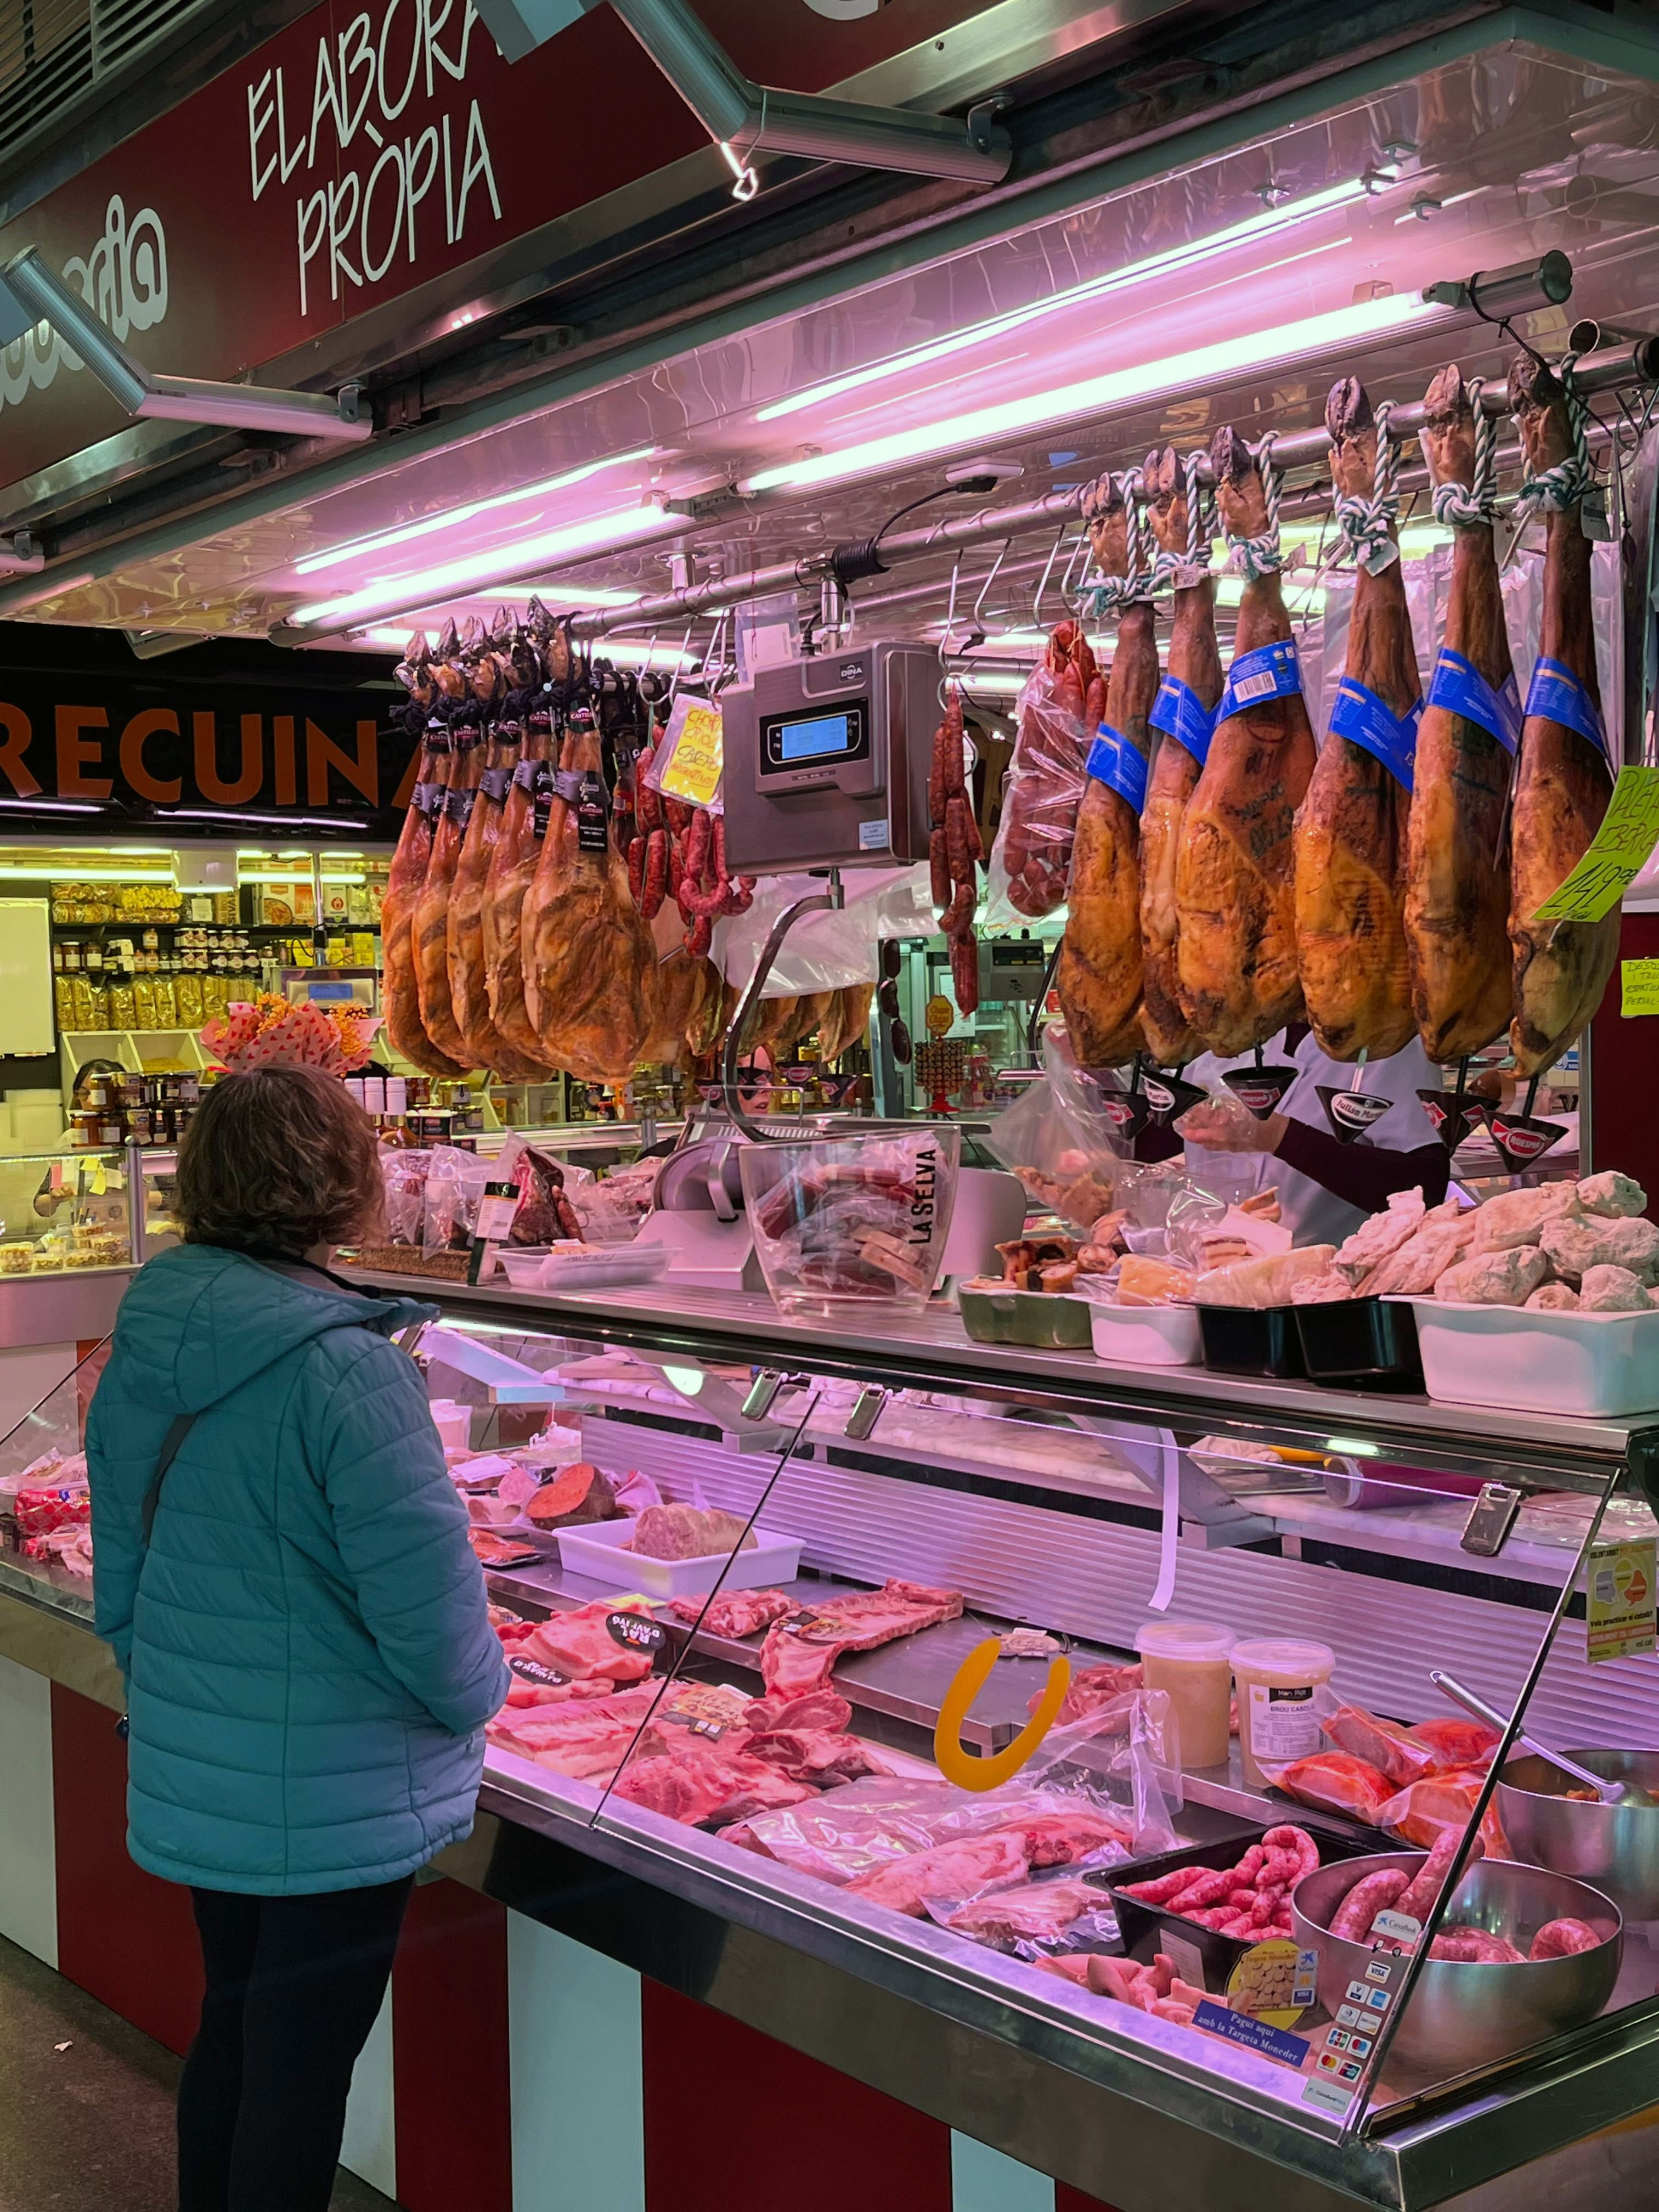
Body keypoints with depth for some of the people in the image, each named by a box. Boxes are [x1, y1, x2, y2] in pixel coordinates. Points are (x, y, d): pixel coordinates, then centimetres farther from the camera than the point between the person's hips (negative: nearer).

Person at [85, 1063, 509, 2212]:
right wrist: (475, 1693, -2)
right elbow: (427, 1599, -22)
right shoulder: (345, 1370, -24)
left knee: (231, 2025, 23)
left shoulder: (144, 1349, -1)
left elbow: (120, 1570, 10)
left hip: (192, 1770, 7)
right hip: (334, 1795, -7)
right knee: (302, 2068, 8)